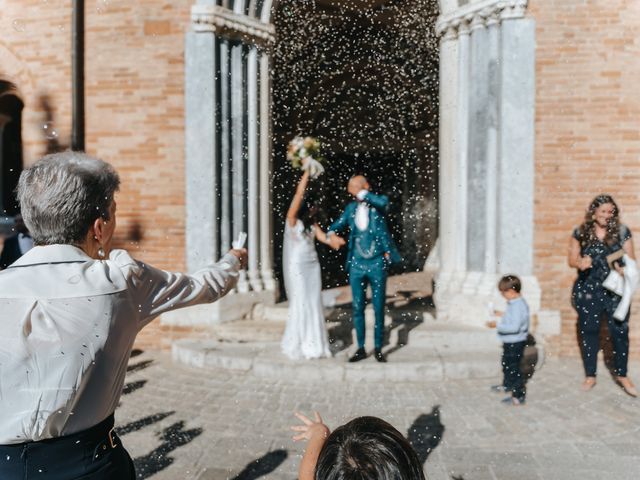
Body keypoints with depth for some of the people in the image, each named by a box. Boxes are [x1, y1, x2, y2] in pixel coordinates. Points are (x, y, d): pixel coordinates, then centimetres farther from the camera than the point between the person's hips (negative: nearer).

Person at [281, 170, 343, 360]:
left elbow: (322, 236, -4)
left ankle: (313, 343, 15)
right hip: (297, 266, -6)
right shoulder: (292, 219, -9)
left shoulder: (311, 222, 10)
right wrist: (307, 171, -15)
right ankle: (296, 344, 9)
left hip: (312, 265, 6)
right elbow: (299, 193, -17)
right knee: (301, 304, -4)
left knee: (315, 304, 6)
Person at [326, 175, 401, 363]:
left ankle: (378, 348, 17)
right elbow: (337, 226, 9)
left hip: (377, 264, -3)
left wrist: (361, 193, -19)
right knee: (358, 308, 6)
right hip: (357, 264, 3)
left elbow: (383, 203, -26)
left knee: (379, 308, 4)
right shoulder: (351, 208, 8)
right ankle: (361, 348, 17)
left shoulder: (378, 202, -2)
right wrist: (331, 235, -13)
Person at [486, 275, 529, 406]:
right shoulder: (515, 303, 4)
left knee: (514, 368, -1)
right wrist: (502, 315, 11)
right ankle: (507, 385, 48)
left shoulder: (518, 305, -27)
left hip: (515, 343, -11)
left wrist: (497, 325, -26)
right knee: (506, 364, 28)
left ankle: (518, 396, 9)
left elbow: (514, 326, -31)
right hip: (510, 342, 11)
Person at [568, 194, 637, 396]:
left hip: (615, 290, 0)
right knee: (589, 332, 8)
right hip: (588, 291, 0)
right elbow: (572, 259, 4)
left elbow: (631, 259, 3)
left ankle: (621, 374, 22)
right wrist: (580, 262, -19)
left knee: (620, 332, 3)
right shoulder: (580, 233, 1)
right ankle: (590, 376, 22)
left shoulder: (622, 231, 1)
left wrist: (625, 269, -19)